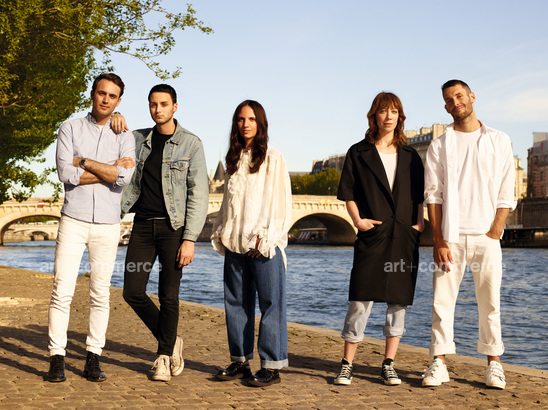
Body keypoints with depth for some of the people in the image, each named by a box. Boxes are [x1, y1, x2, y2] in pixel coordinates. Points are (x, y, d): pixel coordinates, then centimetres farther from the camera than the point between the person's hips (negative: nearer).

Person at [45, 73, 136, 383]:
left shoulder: (124, 137, 7)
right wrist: (109, 170, -9)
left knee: (101, 293, 4)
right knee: (62, 290, -6)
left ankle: (93, 360, 11)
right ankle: (57, 359, 0)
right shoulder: (71, 129, 5)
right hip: (74, 220, -1)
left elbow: (124, 178, -11)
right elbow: (66, 174, -10)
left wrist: (85, 162, -8)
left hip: (108, 224, 1)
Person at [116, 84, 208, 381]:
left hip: (174, 227, -4)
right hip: (143, 225, 4)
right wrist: (116, 119, -2)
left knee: (168, 296, -1)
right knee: (133, 292, -1)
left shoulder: (191, 144, -3)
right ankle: (170, 341, 21)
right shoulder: (138, 139, 9)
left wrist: (189, 239, -15)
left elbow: (199, 195, -7)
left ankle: (164, 357, 16)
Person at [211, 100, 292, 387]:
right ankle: (240, 361, 16)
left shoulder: (272, 159, -1)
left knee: (270, 302, -4)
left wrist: (265, 239, -12)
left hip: (263, 244, -6)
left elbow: (280, 202, -6)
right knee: (236, 302, 8)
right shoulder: (234, 159, 16)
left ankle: (272, 365, 0)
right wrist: (221, 232, 13)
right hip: (235, 243, 6)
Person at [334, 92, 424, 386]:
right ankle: (347, 365, 1)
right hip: (372, 236, -3)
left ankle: (388, 364, 12)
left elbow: (420, 195, 16)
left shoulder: (409, 156, 15)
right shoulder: (359, 153, 7)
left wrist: (420, 222, 1)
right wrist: (357, 219, -9)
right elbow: (348, 193, 5)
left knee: (399, 300, 3)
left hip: (405, 237, 3)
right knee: (361, 299, -7)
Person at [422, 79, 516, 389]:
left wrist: (495, 232, -6)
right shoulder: (439, 146, 9)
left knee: (490, 302, 1)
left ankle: (494, 364, 11)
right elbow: (433, 195, 4)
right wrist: (438, 240, -5)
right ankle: (439, 364, 4)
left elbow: (506, 193, 5)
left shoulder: (499, 141, 9)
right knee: (443, 300, -2)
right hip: (450, 236, 0)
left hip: (486, 236, 0)